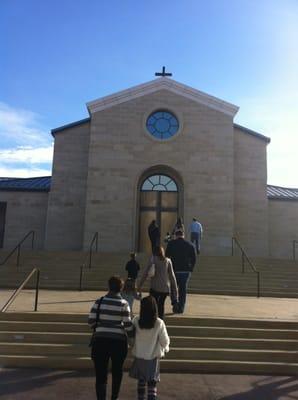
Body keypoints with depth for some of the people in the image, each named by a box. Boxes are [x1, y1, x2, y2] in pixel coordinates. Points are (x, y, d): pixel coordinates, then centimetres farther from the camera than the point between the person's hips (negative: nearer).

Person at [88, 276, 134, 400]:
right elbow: (127, 324, -9)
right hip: (118, 341, 0)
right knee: (117, 371, 22)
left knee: (101, 374, 5)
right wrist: (132, 334, 11)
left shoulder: (99, 301, -3)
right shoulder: (123, 304, -8)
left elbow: (91, 321, -3)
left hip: (100, 341, 0)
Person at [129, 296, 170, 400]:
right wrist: (165, 348, 14)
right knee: (152, 384, 9)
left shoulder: (136, 321, -14)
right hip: (153, 357, -2)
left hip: (139, 356, 2)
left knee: (141, 381, 21)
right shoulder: (159, 323, -17)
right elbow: (165, 341, -7)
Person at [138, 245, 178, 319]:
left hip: (155, 287, -3)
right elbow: (172, 275, 3)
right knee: (161, 304, 22)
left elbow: (145, 273, -4)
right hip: (165, 288, 3)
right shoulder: (168, 261, 4)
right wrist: (175, 289, 8)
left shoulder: (152, 259, -1)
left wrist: (140, 285, 1)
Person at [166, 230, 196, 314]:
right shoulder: (190, 245, 5)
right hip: (186, 271, 2)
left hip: (175, 270, -2)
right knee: (183, 290, 10)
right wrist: (190, 269, 11)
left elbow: (167, 256, -3)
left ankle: (175, 303, -3)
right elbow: (193, 259, 4)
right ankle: (181, 308, 11)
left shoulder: (171, 243, -2)